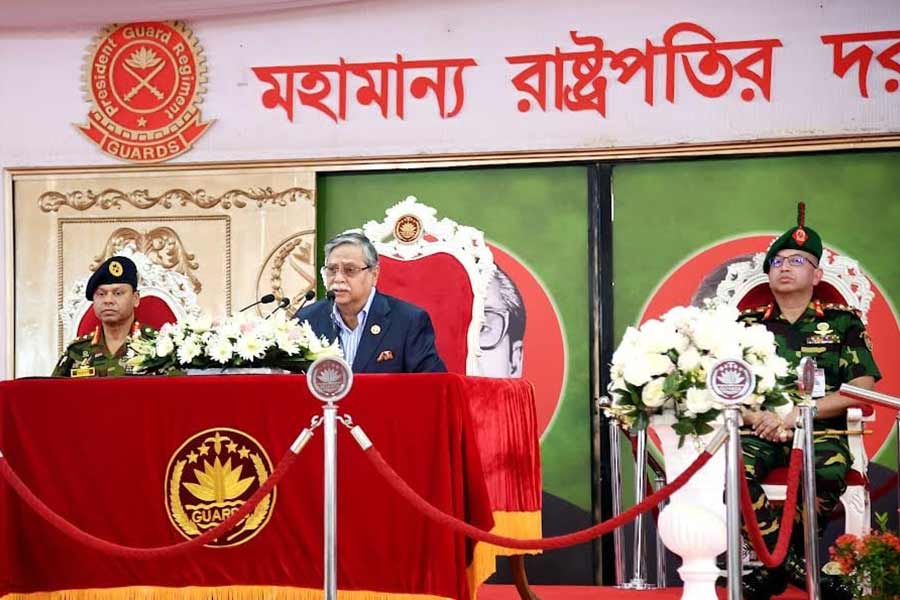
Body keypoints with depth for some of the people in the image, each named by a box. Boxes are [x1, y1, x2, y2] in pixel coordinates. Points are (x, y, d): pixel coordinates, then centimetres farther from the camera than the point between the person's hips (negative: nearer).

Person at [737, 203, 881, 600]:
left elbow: (863, 388, 0)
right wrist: (760, 418, -12)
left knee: (829, 470, -38)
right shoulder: (747, 325, 16)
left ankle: (775, 567, -19)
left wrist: (794, 414, -10)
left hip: (821, 431, -1)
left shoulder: (843, 322, 12)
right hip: (759, 432, 2)